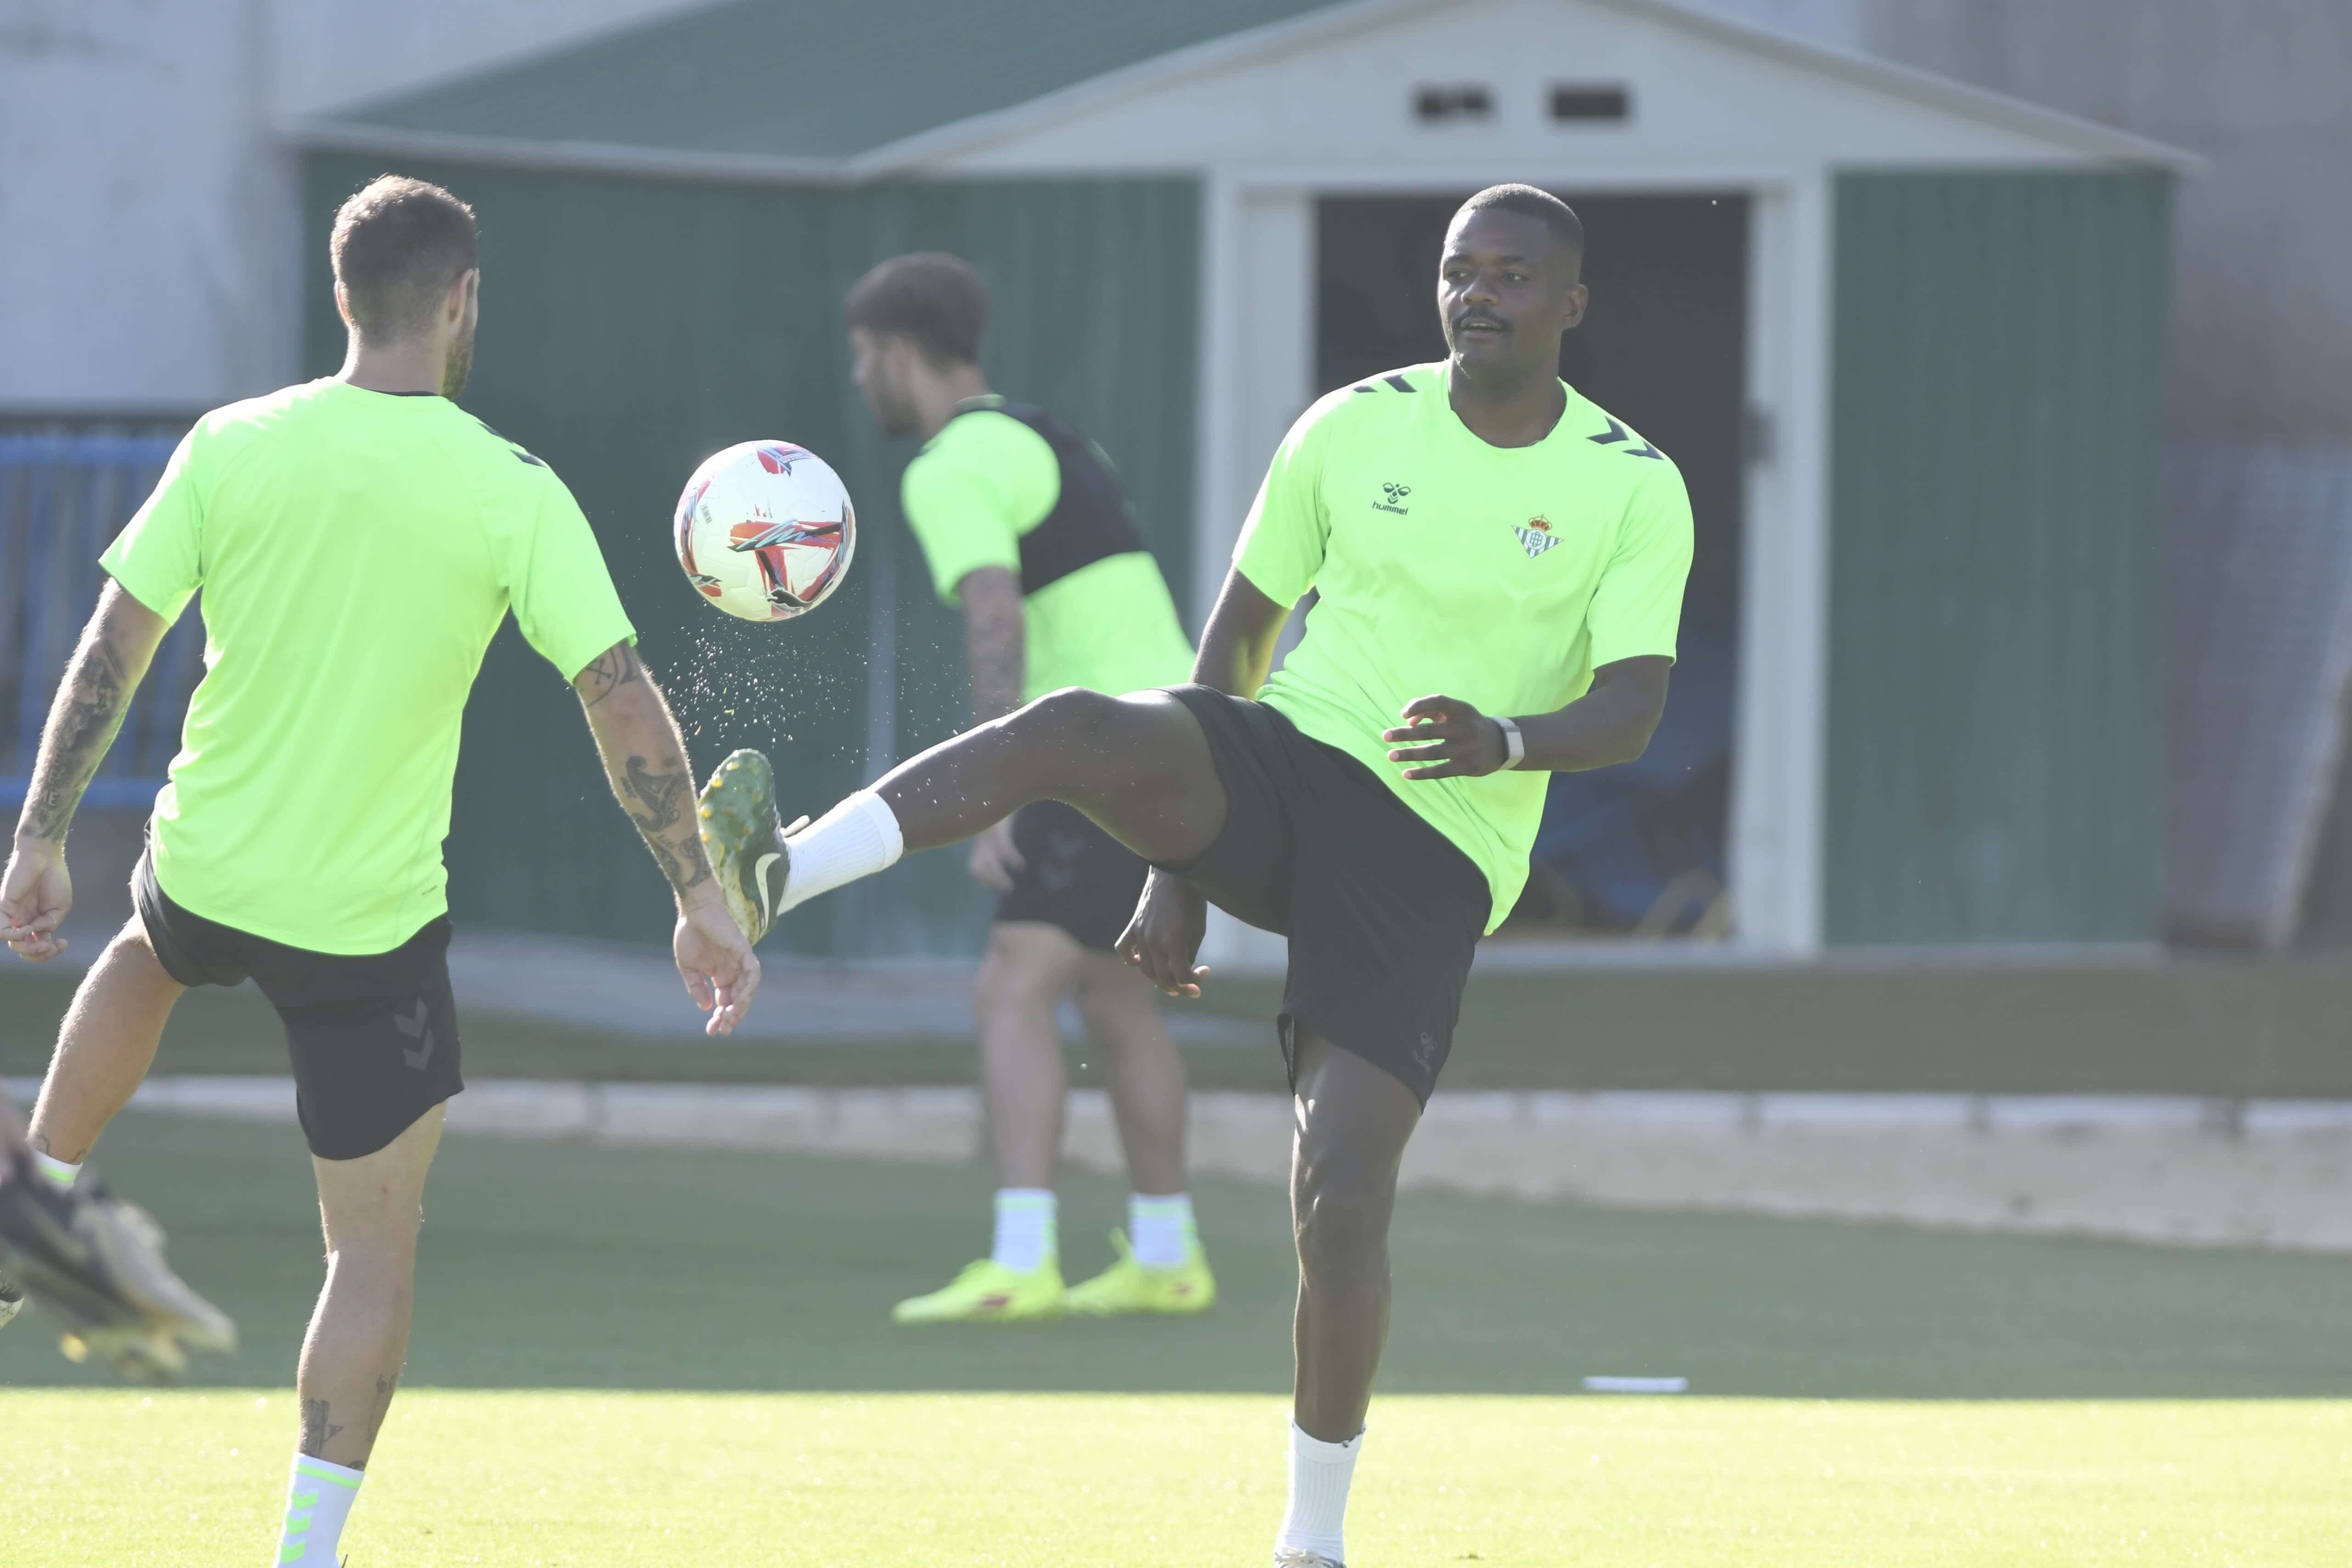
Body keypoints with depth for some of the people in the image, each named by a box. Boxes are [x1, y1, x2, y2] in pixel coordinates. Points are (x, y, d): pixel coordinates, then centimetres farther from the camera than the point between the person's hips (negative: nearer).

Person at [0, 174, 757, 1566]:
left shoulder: (230, 448, -7)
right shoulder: (514, 494, -12)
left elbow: (112, 651, -3)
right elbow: (624, 703, -13)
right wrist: (702, 899, -5)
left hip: (205, 875, 3)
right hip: (371, 926, -3)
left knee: (148, 955, 41)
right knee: (376, 1249, 8)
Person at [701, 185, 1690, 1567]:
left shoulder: (1636, 490, 0)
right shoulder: (1354, 431, 6)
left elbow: (1632, 713, -9)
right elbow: (1240, 637, 13)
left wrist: (1509, 742, -31)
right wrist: (1176, 866, 11)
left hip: (1435, 860, -2)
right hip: (1286, 765, 2)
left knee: (1343, 1203, -11)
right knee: (1070, 730, -32)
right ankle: (773, 873, -45)